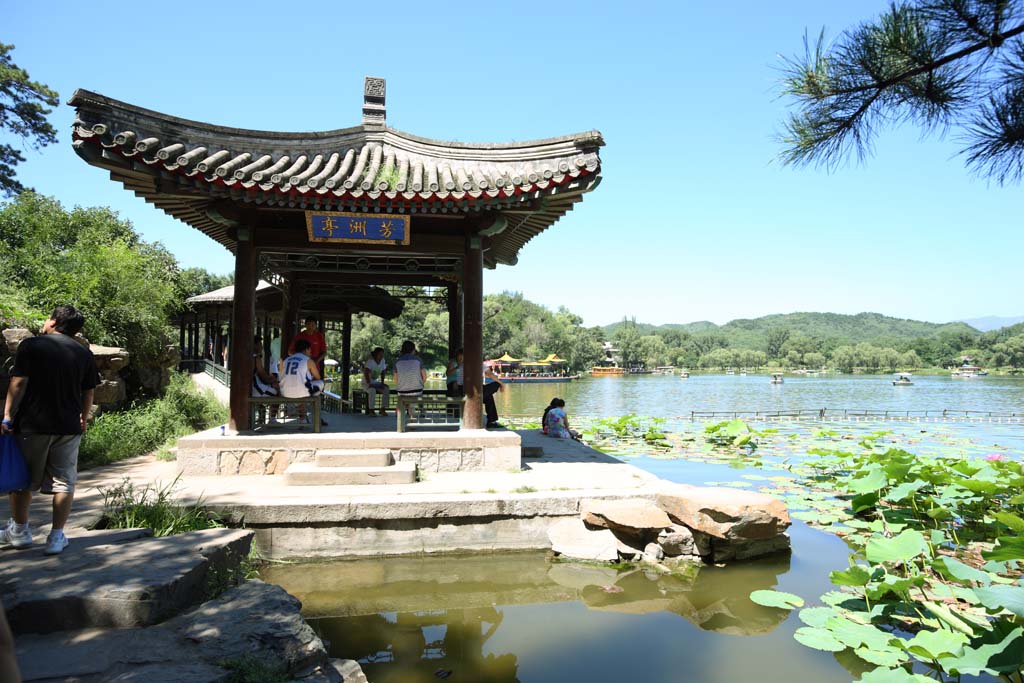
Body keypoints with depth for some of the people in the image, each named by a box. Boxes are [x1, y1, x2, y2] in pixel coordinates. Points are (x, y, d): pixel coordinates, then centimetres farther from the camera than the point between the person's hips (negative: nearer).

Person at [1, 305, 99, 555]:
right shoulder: (84, 354, 5)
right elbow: (88, 393, 10)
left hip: (32, 425, -2)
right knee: (64, 481, 8)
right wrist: (83, 419, 25)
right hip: (69, 427, 2)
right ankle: (56, 537, 9)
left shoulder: (31, 346, -5)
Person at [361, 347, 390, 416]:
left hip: (376, 382, 6)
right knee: (372, 390, -37)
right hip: (366, 383, -6)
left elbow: (382, 373, 10)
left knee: (387, 389, -20)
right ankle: (371, 411, -28)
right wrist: (369, 384, -31)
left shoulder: (383, 361, 1)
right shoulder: (370, 361, -20)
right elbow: (366, 373, -26)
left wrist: (382, 383, 0)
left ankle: (383, 409, -18)